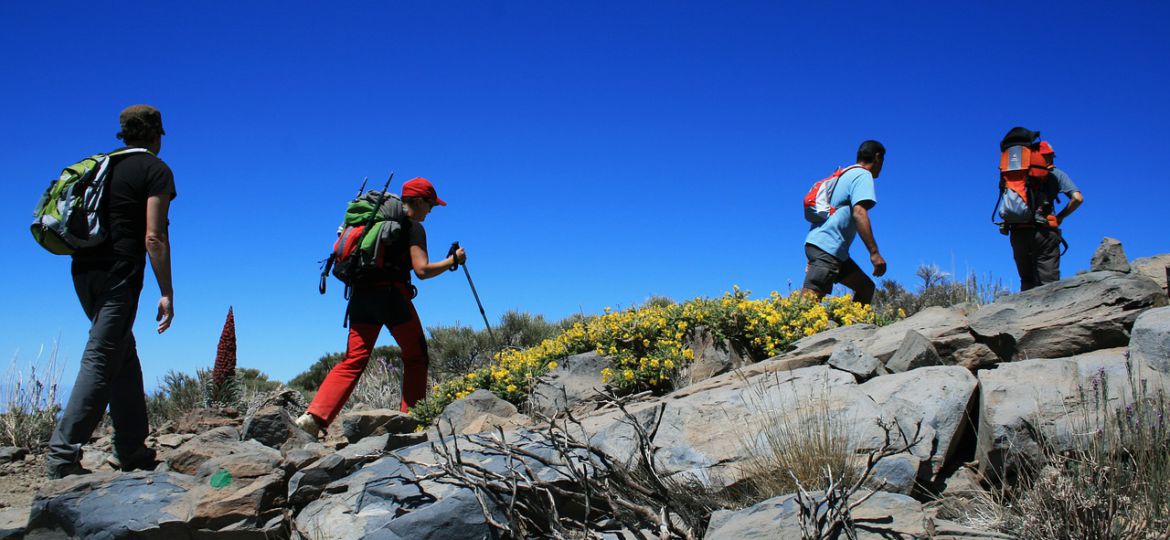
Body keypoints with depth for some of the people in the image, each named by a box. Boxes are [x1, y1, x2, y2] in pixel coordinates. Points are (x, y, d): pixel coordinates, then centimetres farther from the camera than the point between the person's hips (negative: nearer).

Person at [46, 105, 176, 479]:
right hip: (119, 271, -7)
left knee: (124, 354, 15)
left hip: (84, 269, 7)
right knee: (101, 360, -8)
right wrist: (167, 293, -10)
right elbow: (153, 237, -10)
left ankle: (130, 449, 17)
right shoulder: (156, 170, -2)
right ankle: (64, 450, -15)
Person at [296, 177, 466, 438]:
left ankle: (315, 415, -13)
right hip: (391, 294, -6)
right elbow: (422, 270, -9)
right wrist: (453, 260, 3)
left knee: (353, 361, 1)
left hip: (360, 294, 6)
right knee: (415, 357, 9)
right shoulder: (413, 227, 1)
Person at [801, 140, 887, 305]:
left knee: (866, 287, 14)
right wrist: (874, 253, -21)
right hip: (827, 248, -10)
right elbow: (859, 212, -18)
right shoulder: (863, 175, -2)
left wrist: (813, 258, 25)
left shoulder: (846, 174, 26)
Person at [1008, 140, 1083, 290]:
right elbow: (1078, 198, -1)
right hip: (1044, 232, -3)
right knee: (1048, 282, -5)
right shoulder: (1055, 174, 10)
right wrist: (1060, 217, 9)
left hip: (1017, 232, 3)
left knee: (1027, 282, 12)